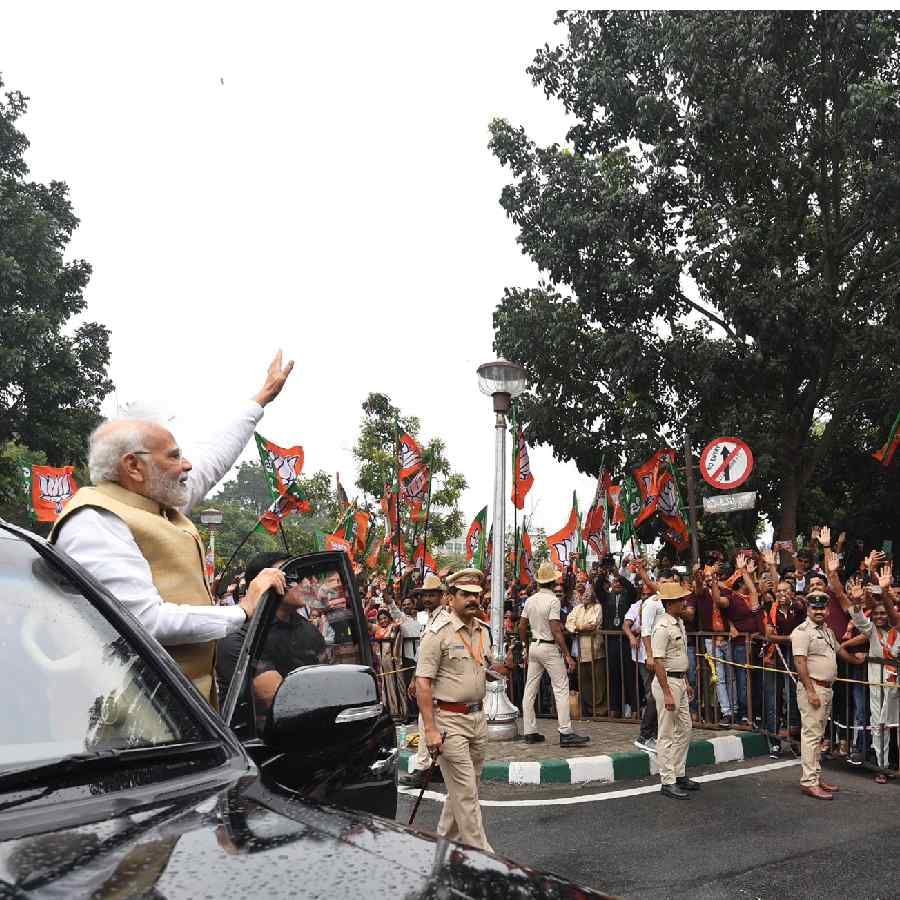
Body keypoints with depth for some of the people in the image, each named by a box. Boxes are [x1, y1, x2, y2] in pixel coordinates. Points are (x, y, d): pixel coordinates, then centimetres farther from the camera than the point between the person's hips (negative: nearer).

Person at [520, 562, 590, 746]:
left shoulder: (530, 600, 6)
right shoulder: (553, 600, -14)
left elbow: (521, 627, 10)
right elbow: (556, 631, -19)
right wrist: (567, 655, -17)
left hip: (533, 646, 7)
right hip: (549, 648, -7)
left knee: (530, 690, 9)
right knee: (561, 688, -4)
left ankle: (530, 732, 14)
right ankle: (565, 733, -7)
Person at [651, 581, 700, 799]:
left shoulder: (679, 623, 11)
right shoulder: (662, 626, -19)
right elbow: (658, 661, -22)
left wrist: (686, 683, 20)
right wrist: (667, 693, -24)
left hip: (680, 681, 10)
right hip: (667, 682, -10)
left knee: (684, 730, 16)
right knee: (667, 734, -2)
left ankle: (679, 775, 27)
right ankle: (667, 782, 5)